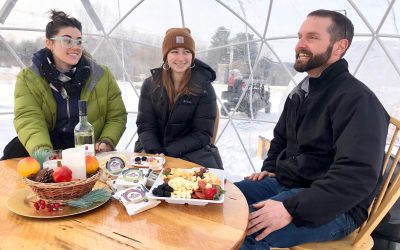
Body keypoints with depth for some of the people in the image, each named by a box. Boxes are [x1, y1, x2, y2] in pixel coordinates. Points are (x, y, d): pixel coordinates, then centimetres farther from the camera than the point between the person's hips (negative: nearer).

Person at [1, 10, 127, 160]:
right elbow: (28, 118, -18)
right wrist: (41, 149, -40)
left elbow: (116, 116, 0)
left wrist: (107, 142, -20)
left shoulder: (102, 75, -3)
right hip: (49, 142, 1)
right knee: (14, 151, -26)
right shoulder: (28, 79, -4)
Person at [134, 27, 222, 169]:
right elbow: (145, 125, 0)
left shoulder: (204, 88, -6)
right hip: (152, 150, 2)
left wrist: (167, 152, -18)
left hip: (192, 151, -1)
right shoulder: (150, 85, 1)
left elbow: (202, 134, -8)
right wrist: (156, 152, -19)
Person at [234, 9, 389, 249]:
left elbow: (357, 176, -26)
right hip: (284, 183, 8)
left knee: (246, 230, -29)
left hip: (333, 206, -8)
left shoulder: (358, 100, -16)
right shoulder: (300, 92, 13)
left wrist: (292, 209, -30)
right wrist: (269, 168, 9)